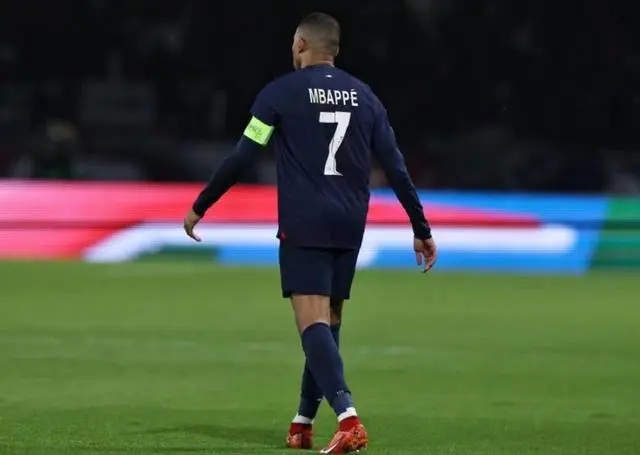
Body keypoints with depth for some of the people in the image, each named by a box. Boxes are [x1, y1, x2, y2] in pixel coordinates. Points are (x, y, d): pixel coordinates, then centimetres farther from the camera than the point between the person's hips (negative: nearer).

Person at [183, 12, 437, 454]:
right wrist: (422, 230, 12)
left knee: (314, 322, -12)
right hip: (349, 229, 5)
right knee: (328, 322, 16)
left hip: (304, 227, -5)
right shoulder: (364, 96, 10)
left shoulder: (280, 93, -2)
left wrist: (199, 207, 6)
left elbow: (240, 159, -5)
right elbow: (396, 167, 7)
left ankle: (348, 418, -30)